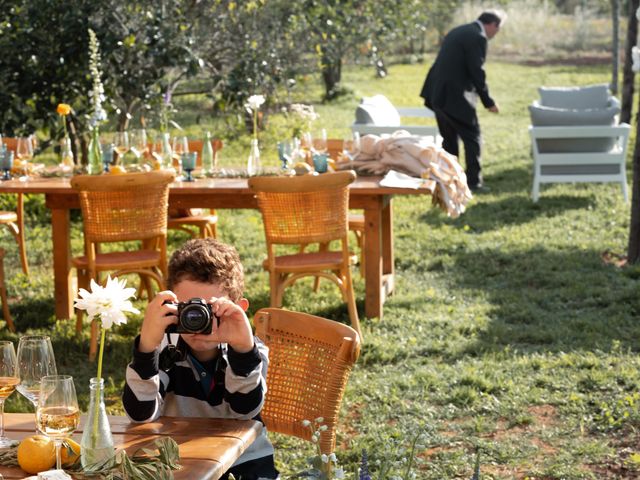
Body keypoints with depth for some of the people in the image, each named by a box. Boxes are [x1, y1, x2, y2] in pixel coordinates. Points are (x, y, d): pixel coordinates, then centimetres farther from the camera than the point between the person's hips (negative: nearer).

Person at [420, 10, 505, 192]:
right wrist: (488, 101, -7)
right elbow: (476, 72, -16)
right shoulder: (478, 37, -12)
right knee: (472, 138, 1)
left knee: (449, 139, 16)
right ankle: (473, 182, 1)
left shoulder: (459, 31, 17)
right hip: (455, 96, -9)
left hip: (438, 94, 9)